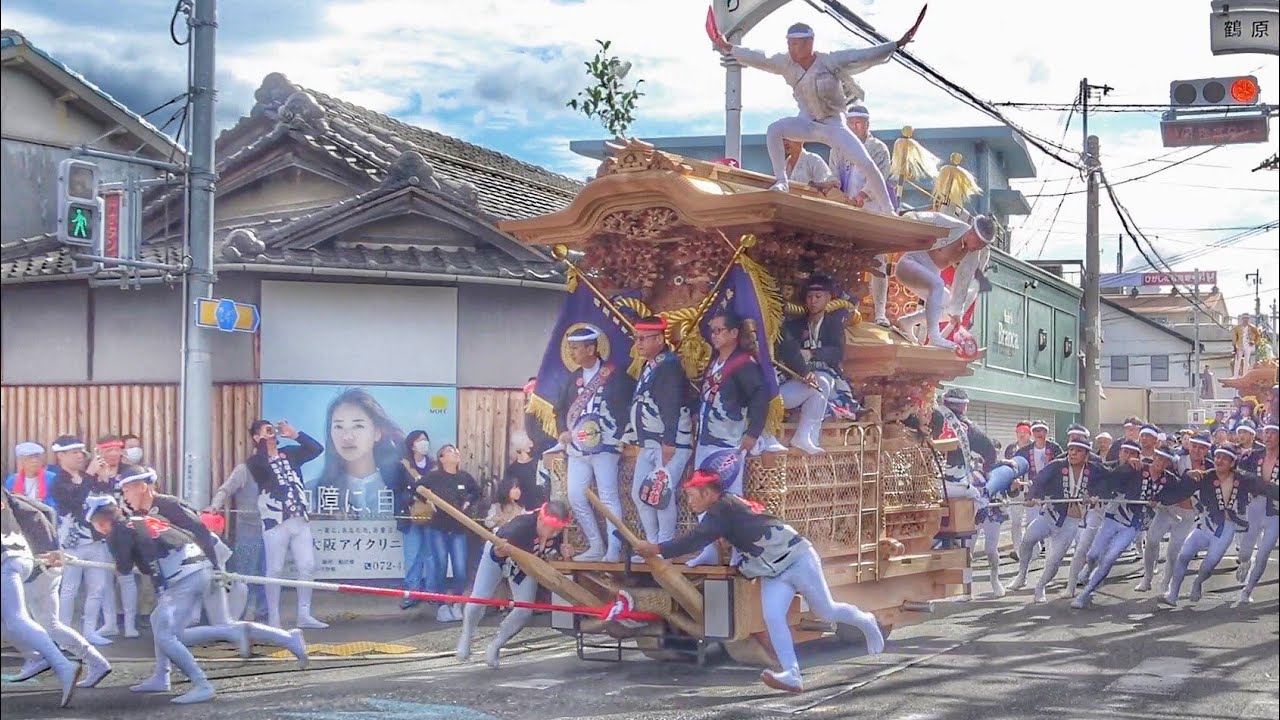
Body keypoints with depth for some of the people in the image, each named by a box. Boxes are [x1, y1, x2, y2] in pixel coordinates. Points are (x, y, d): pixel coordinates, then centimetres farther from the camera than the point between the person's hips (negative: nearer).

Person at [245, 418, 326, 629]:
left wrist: (295, 435, 2)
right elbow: (261, 466, -25)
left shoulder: (290, 453, 14)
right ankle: (273, 619, 6)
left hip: (300, 520, 5)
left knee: (307, 567, 4)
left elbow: (316, 449, 7)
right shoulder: (255, 461, -2)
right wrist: (263, 442, -10)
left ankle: (304, 615, 12)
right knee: (275, 570, 0)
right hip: (275, 522, -5)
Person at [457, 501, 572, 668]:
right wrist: (500, 549, -69)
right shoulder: (522, 525, -45)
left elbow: (557, 544, -5)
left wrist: (562, 550, -28)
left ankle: (494, 646, 16)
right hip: (499, 555, -4)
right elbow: (496, 552, -45)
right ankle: (466, 639, 29)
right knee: (478, 599, -3)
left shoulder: (557, 531, -28)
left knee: (525, 611, -7)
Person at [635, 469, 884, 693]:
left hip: (797, 559, -9)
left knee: (826, 611, 3)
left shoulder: (724, 508, -20)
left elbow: (698, 538, -30)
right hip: (772, 572, 9)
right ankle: (792, 675, -18)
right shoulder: (721, 511, 11)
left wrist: (658, 549, -33)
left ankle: (866, 622, 31)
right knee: (772, 617, -11)